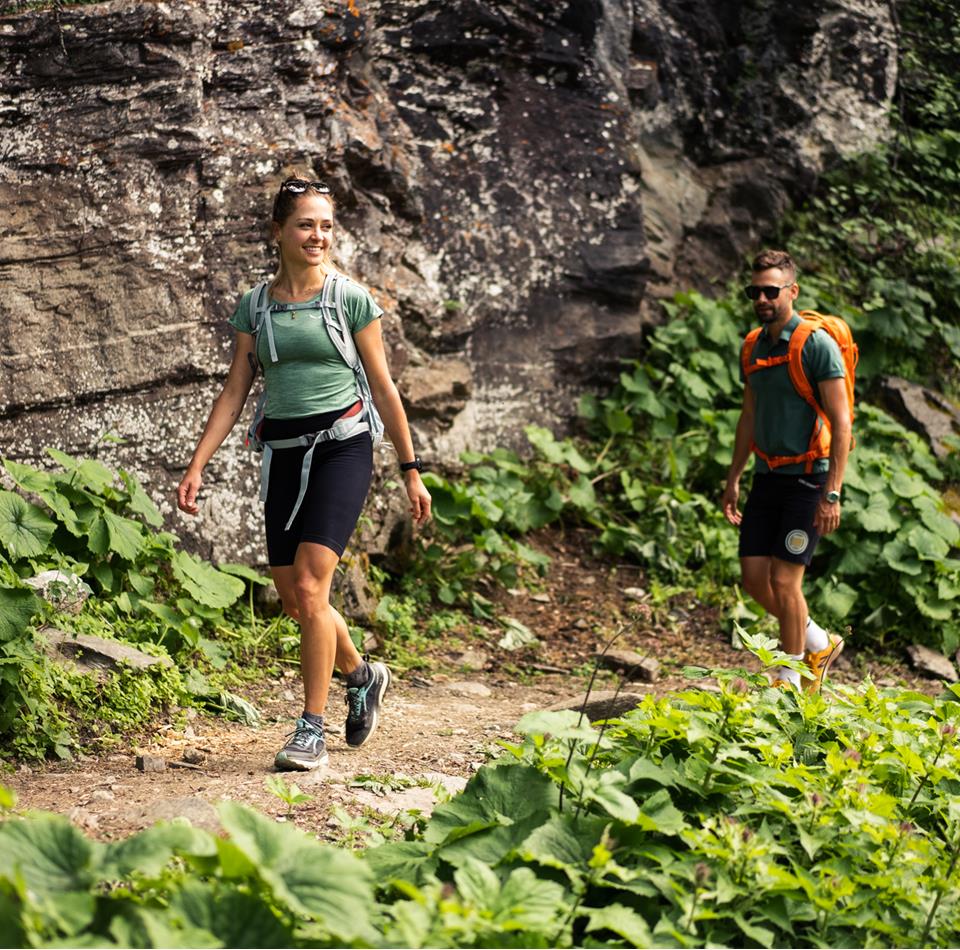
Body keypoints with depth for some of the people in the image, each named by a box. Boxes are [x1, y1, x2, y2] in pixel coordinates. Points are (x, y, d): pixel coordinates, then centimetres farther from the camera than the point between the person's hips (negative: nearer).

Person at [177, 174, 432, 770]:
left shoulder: (351, 298, -1)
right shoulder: (256, 306, 8)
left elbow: (383, 388, 2)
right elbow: (235, 392, 9)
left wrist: (411, 471, 4)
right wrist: (197, 466, 1)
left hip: (342, 447, -4)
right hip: (284, 452, 4)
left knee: (309, 587, -14)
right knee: (293, 598, 7)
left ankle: (313, 729, -6)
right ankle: (363, 675, 34)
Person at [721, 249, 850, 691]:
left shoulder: (817, 345, -13)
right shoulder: (753, 348, 9)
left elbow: (841, 424, -16)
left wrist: (832, 494, -21)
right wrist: (733, 480, 17)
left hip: (808, 477, -7)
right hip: (768, 476, 7)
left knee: (783, 579, -8)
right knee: (754, 577, 5)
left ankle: (789, 680, 7)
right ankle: (818, 644, 27)